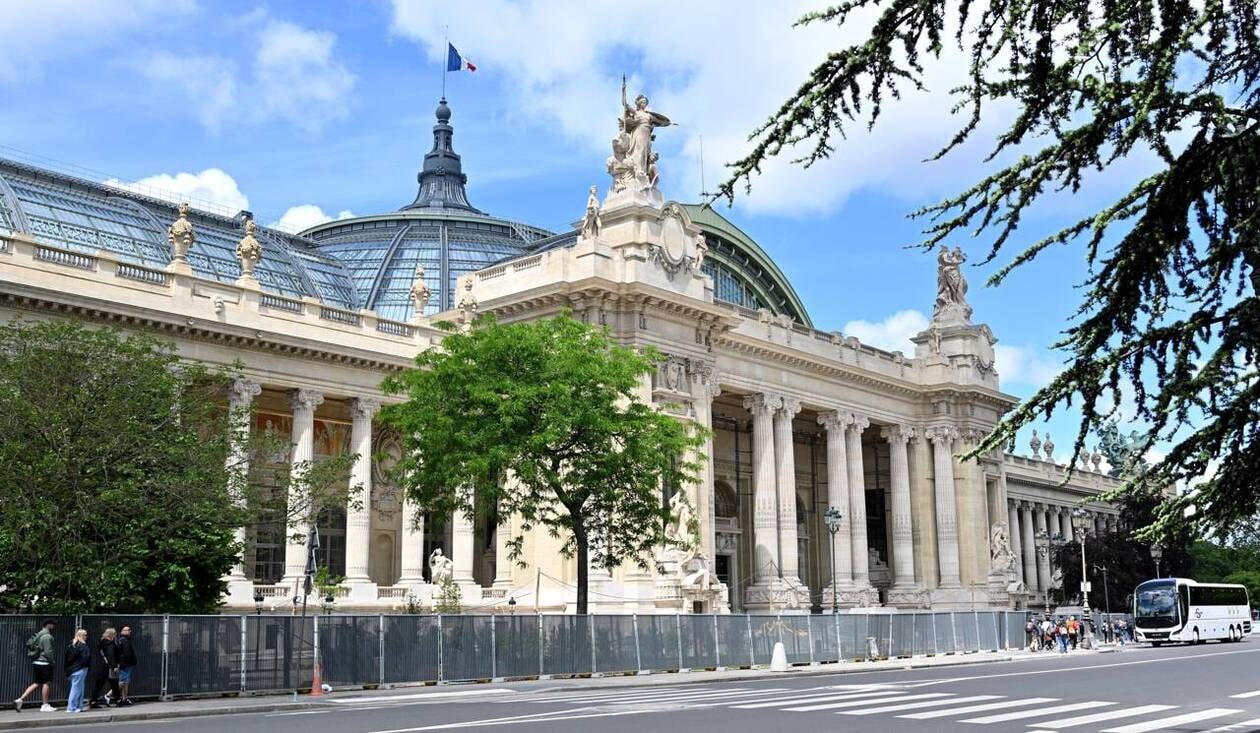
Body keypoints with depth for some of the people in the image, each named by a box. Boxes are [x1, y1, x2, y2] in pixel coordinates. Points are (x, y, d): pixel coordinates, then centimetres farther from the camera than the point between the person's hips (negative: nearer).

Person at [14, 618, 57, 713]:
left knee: (36, 683, 13)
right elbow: (48, 651, -18)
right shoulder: (47, 636, -14)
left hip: (35, 662, 9)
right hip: (44, 663, -9)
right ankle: (45, 706, 5)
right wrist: (51, 662, -8)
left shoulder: (38, 635, 14)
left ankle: (20, 700, 4)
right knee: (46, 683, 0)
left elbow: (29, 646, 16)